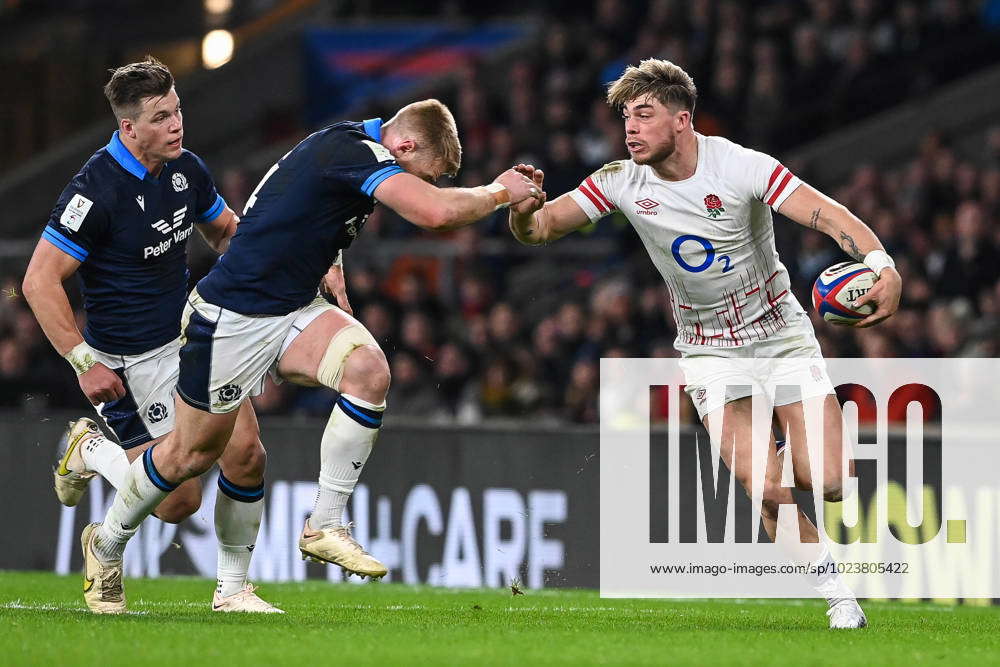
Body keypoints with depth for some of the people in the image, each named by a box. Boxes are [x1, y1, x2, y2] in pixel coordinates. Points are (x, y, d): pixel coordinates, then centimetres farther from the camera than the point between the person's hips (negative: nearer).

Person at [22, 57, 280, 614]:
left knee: (246, 452, -9)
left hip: (195, 336, 6)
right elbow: (40, 281, -19)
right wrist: (85, 363, -20)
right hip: (131, 361, -6)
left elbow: (226, 230, 20)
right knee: (179, 500, -7)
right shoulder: (97, 190, -22)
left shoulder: (187, 169, -1)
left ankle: (233, 589, 10)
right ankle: (90, 450, 23)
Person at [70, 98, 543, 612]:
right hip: (231, 317, -8)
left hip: (292, 311, 8)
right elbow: (435, 212, -33)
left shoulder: (359, 152, 6)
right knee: (192, 452, 5)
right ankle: (106, 545, 31)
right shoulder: (349, 149, -24)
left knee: (368, 369, -19)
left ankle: (325, 527, -11)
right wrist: (499, 192, -19)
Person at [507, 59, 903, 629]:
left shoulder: (740, 167, -18)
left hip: (782, 333, -1)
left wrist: (883, 266, -42)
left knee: (828, 484, -9)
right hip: (710, 350, 1)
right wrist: (524, 209, -32)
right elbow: (539, 229, -7)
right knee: (766, 490, -18)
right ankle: (837, 594, 3)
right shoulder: (621, 182, -9)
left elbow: (827, 214, -25)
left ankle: (791, 449, 28)